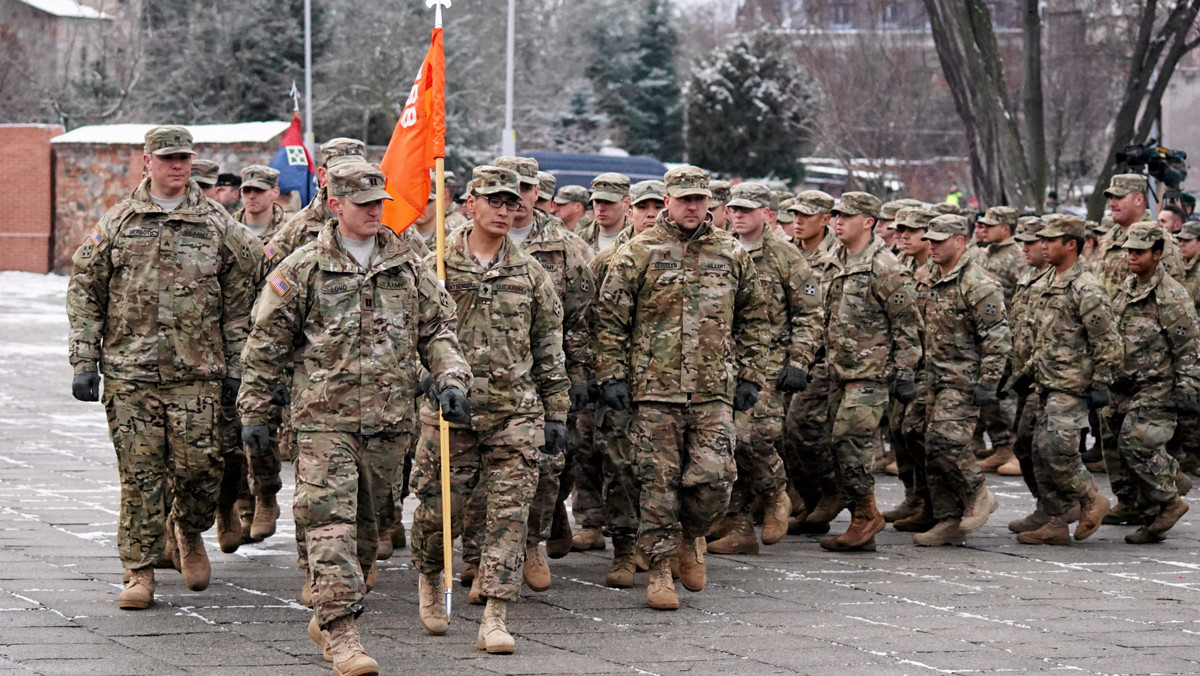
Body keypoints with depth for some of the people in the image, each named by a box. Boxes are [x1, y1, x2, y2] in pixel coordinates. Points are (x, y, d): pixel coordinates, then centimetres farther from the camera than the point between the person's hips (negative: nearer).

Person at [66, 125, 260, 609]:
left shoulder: (217, 224, 7)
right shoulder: (117, 223, 7)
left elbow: (241, 297, 9)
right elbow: (85, 292, 9)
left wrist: (236, 367, 5)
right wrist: (84, 362, 2)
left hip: (197, 372, 0)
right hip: (129, 372, 0)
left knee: (199, 465, -4)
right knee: (140, 474, -1)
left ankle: (189, 534, 26)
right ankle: (140, 572, 7)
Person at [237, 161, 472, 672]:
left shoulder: (408, 266, 10)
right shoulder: (302, 269, -1)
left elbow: (437, 330, 15)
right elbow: (265, 346, 3)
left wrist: (451, 380, -3)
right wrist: (252, 413, 2)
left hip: (389, 419, 4)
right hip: (324, 418, -4)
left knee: (365, 524, 11)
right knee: (330, 520, -12)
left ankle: (326, 618, 27)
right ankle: (343, 635, -14)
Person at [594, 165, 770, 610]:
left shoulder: (733, 256, 11)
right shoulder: (638, 254, 2)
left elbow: (753, 320, 18)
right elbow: (610, 319, 2)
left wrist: (749, 376, 11)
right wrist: (611, 376, -4)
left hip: (714, 392, 2)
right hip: (655, 390, -2)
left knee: (713, 480, -7)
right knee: (659, 482, 0)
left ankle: (691, 538, 23)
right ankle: (659, 570, 10)